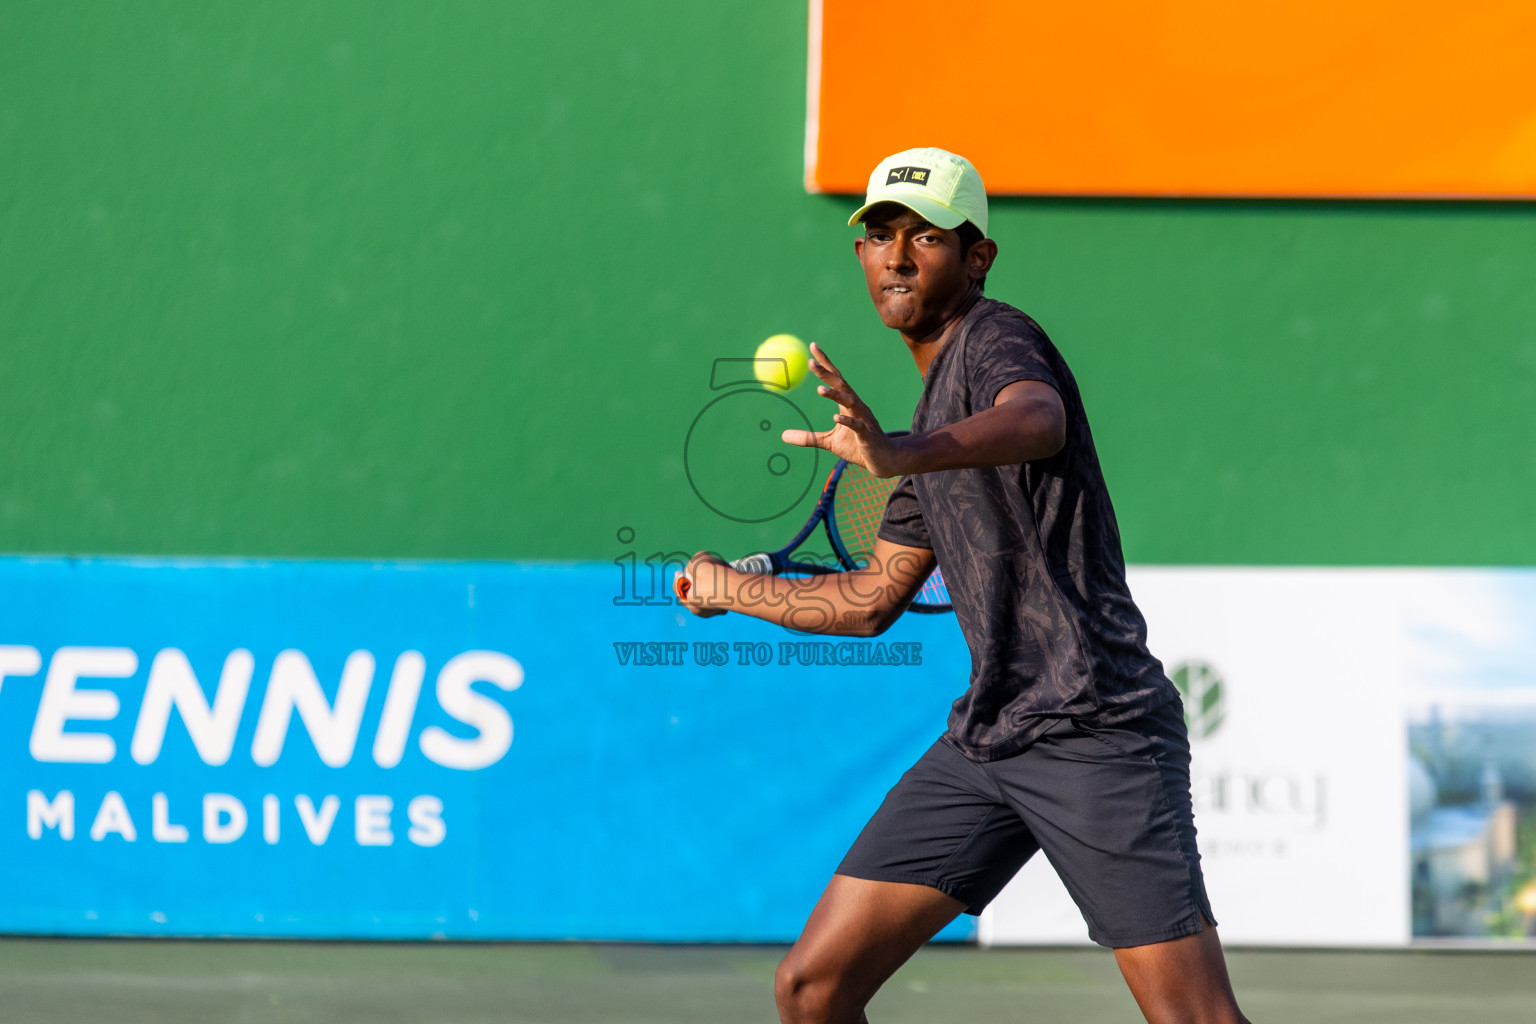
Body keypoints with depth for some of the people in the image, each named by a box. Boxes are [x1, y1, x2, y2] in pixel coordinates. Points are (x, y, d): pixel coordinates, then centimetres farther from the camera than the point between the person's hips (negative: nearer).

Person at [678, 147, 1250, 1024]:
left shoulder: (996, 336, -6)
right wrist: (733, 589, 43)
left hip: (1096, 730, -8)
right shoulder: (934, 407, 20)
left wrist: (902, 455, -51)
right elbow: (874, 598, 31)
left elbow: (1038, 422, -33)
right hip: (982, 742, 8)